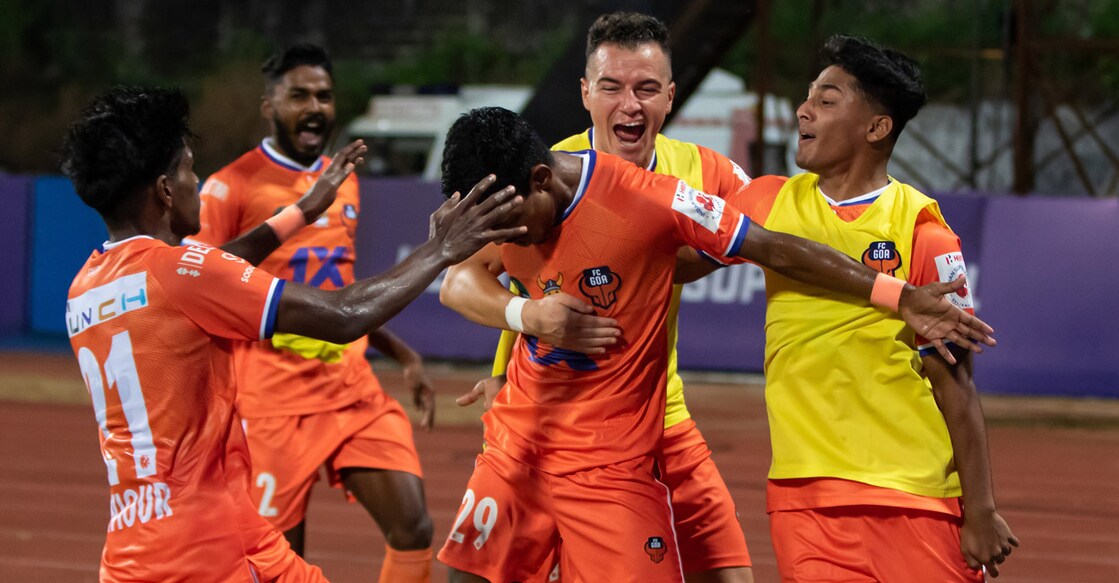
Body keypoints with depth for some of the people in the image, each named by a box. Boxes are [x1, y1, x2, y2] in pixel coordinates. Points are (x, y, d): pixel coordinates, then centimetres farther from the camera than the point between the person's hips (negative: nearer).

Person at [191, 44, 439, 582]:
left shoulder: (344, 182, 14)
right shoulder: (232, 188, -7)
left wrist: (401, 354, 20)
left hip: (354, 388, 6)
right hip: (274, 400, -6)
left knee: (413, 530, -6)